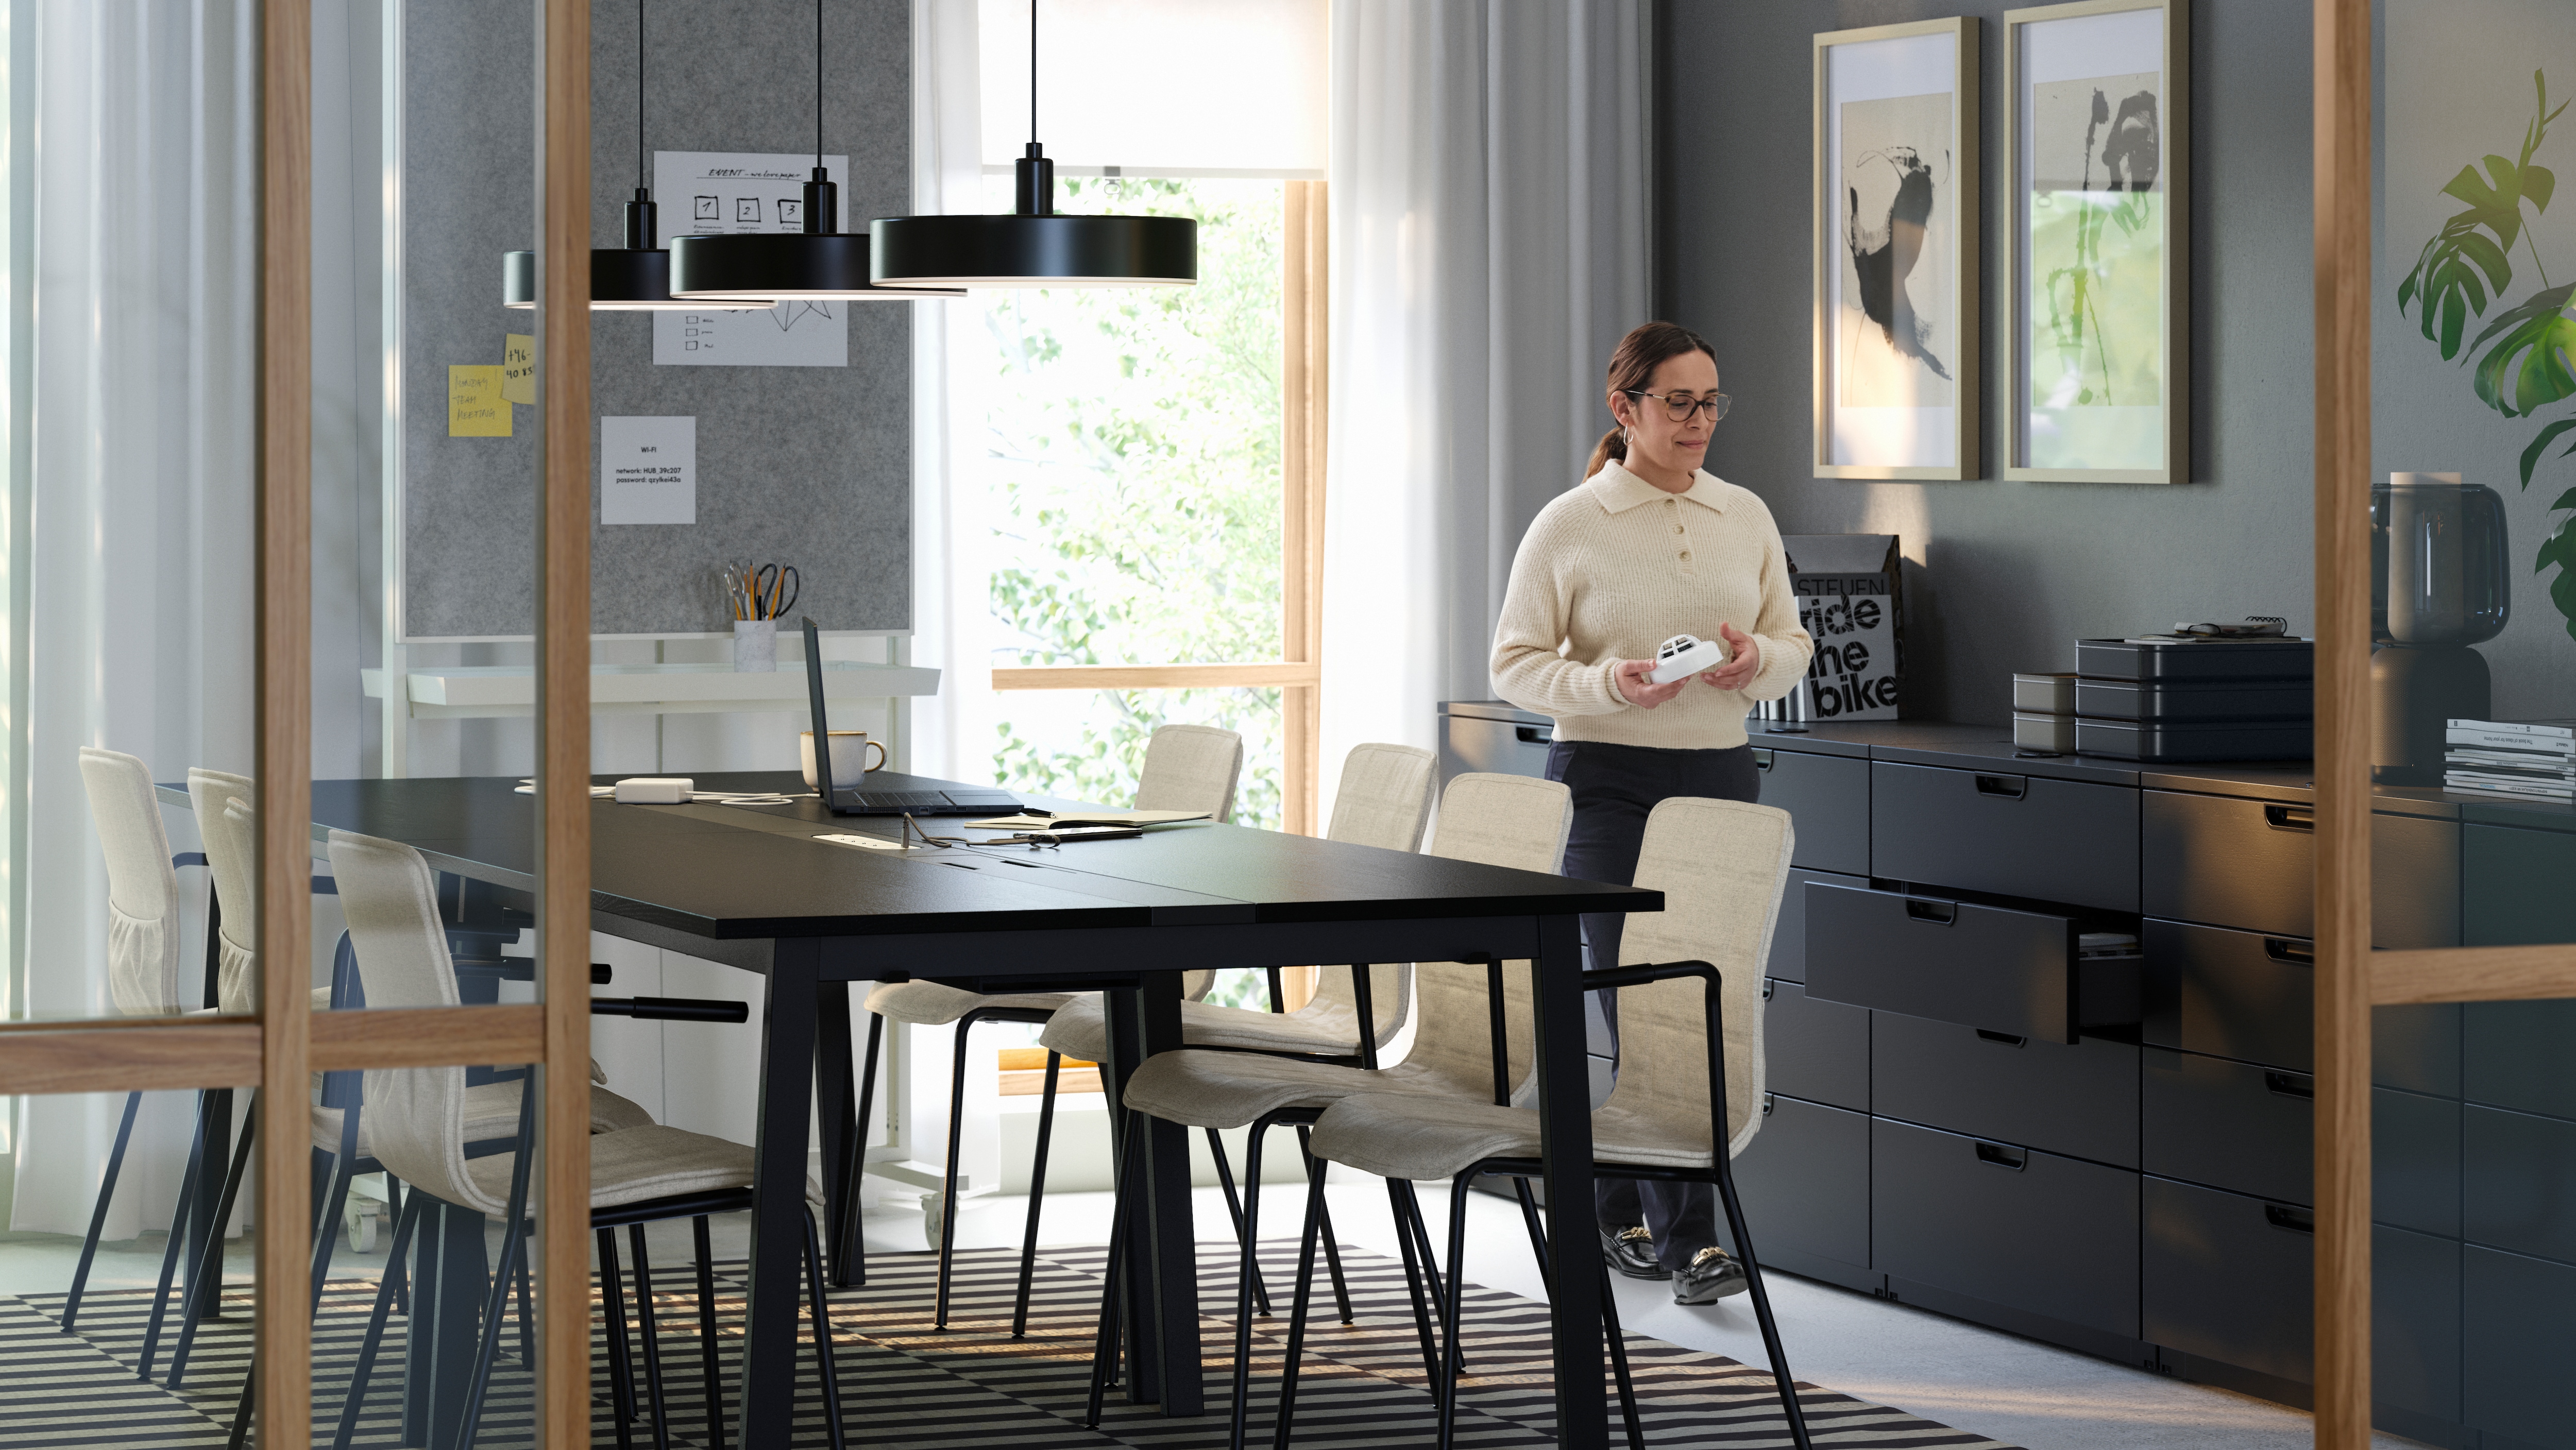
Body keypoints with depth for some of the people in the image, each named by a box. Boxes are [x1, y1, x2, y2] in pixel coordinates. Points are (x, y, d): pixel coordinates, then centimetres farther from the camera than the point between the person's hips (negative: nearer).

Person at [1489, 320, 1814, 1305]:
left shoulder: (1746, 518, 9)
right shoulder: (1568, 525, -4)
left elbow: (1794, 649, 14)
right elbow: (1516, 664, -2)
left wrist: (1757, 659, -10)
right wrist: (1609, 683, -20)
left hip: (1720, 774, 5)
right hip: (1607, 779, -5)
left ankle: (1618, 1212, 20)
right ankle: (1686, 1239, -8)